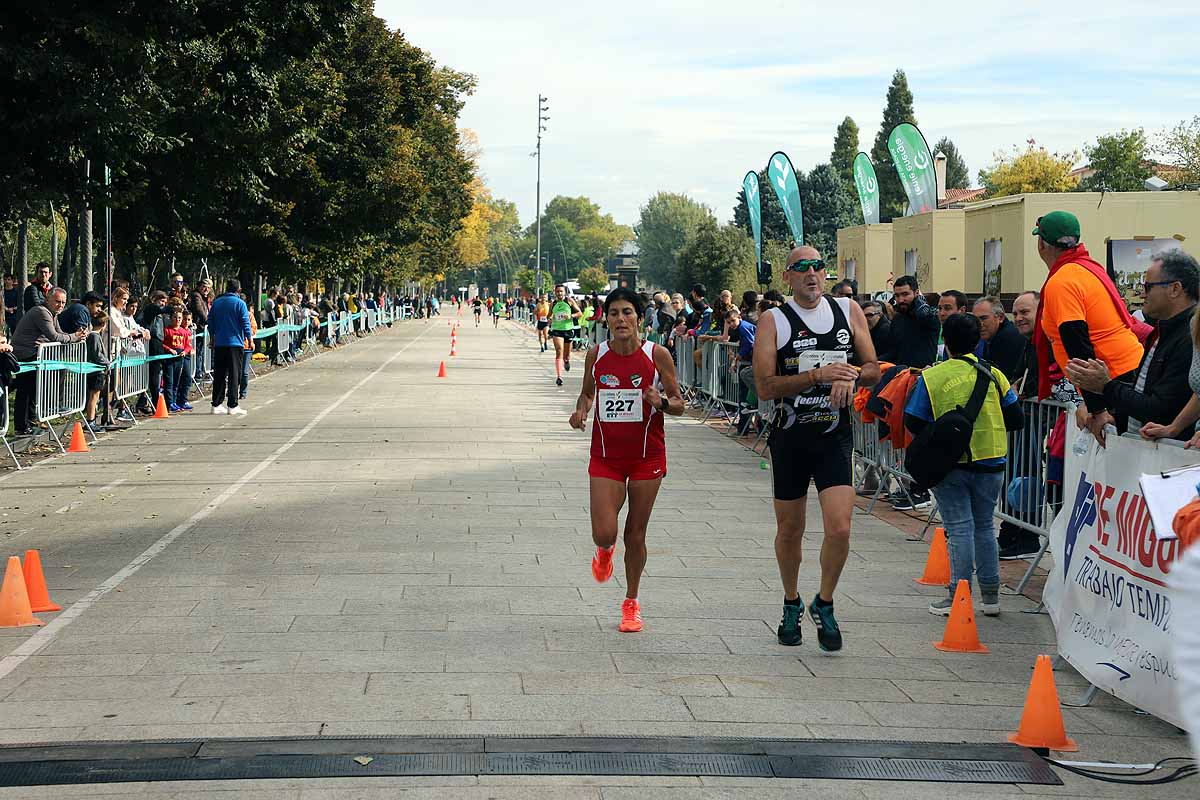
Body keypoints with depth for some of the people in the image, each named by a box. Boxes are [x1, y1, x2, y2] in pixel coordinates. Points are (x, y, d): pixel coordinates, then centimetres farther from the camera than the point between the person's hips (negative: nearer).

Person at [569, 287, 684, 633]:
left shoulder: (657, 355, -9)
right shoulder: (596, 355, -3)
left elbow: (679, 404, -1)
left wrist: (662, 402, -23)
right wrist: (581, 410, -7)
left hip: (647, 457, -1)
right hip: (606, 457, 1)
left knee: (636, 536, 7)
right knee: (603, 533, -9)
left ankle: (632, 602, 27)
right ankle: (605, 550, 31)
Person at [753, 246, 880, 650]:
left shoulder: (849, 311, 6)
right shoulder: (773, 321, -3)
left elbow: (873, 369, 12)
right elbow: (765, 386, -12)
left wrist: (850, 375, -10)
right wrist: (818, 375, -21)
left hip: (834, 437, 1)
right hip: (790, 438, -1)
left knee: (839, 528, -13)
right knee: (790, 529, 11)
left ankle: (823, 605, 10)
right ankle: (791, 605, 34)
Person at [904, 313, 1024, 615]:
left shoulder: (931, 377, -8)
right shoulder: (994, 375, -1)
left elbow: (914, 422, -8)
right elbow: (1015, 420, 2)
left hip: (950, 464, -3)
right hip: (990, 463, 3)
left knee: (959, 528, 0)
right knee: (984, 525, 14)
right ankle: (990, 595, 17)